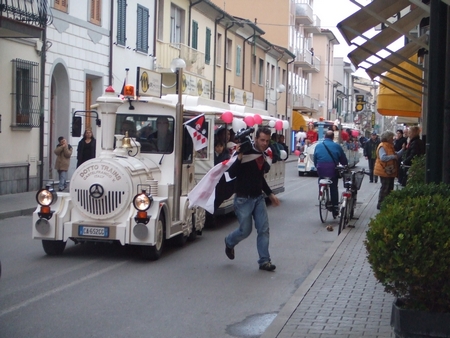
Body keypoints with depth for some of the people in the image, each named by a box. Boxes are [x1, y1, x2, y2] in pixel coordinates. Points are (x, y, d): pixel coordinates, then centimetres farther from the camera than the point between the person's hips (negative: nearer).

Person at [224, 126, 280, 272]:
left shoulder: (264, 156, 7)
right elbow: (232, 173, -22)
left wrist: (270, 194, 18)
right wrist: (239, 158, -36)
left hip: (258, 198, 6)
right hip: (243, 199, -6)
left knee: (264, 229, -1)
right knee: (245, 230, 3)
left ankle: (264, 261, 6)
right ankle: (229, 242, 35)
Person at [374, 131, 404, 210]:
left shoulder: (390, 146, 16)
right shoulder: (382, 146, -15)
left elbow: (396, 155, 16)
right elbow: (383, 157, -28)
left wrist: (402, 150, 4)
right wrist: (393, 156, -24)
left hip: (390, 171, 10)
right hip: (384, 171, -10)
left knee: (390, 188, 13)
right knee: (384, 188, -7)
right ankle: (380, 204, -1)